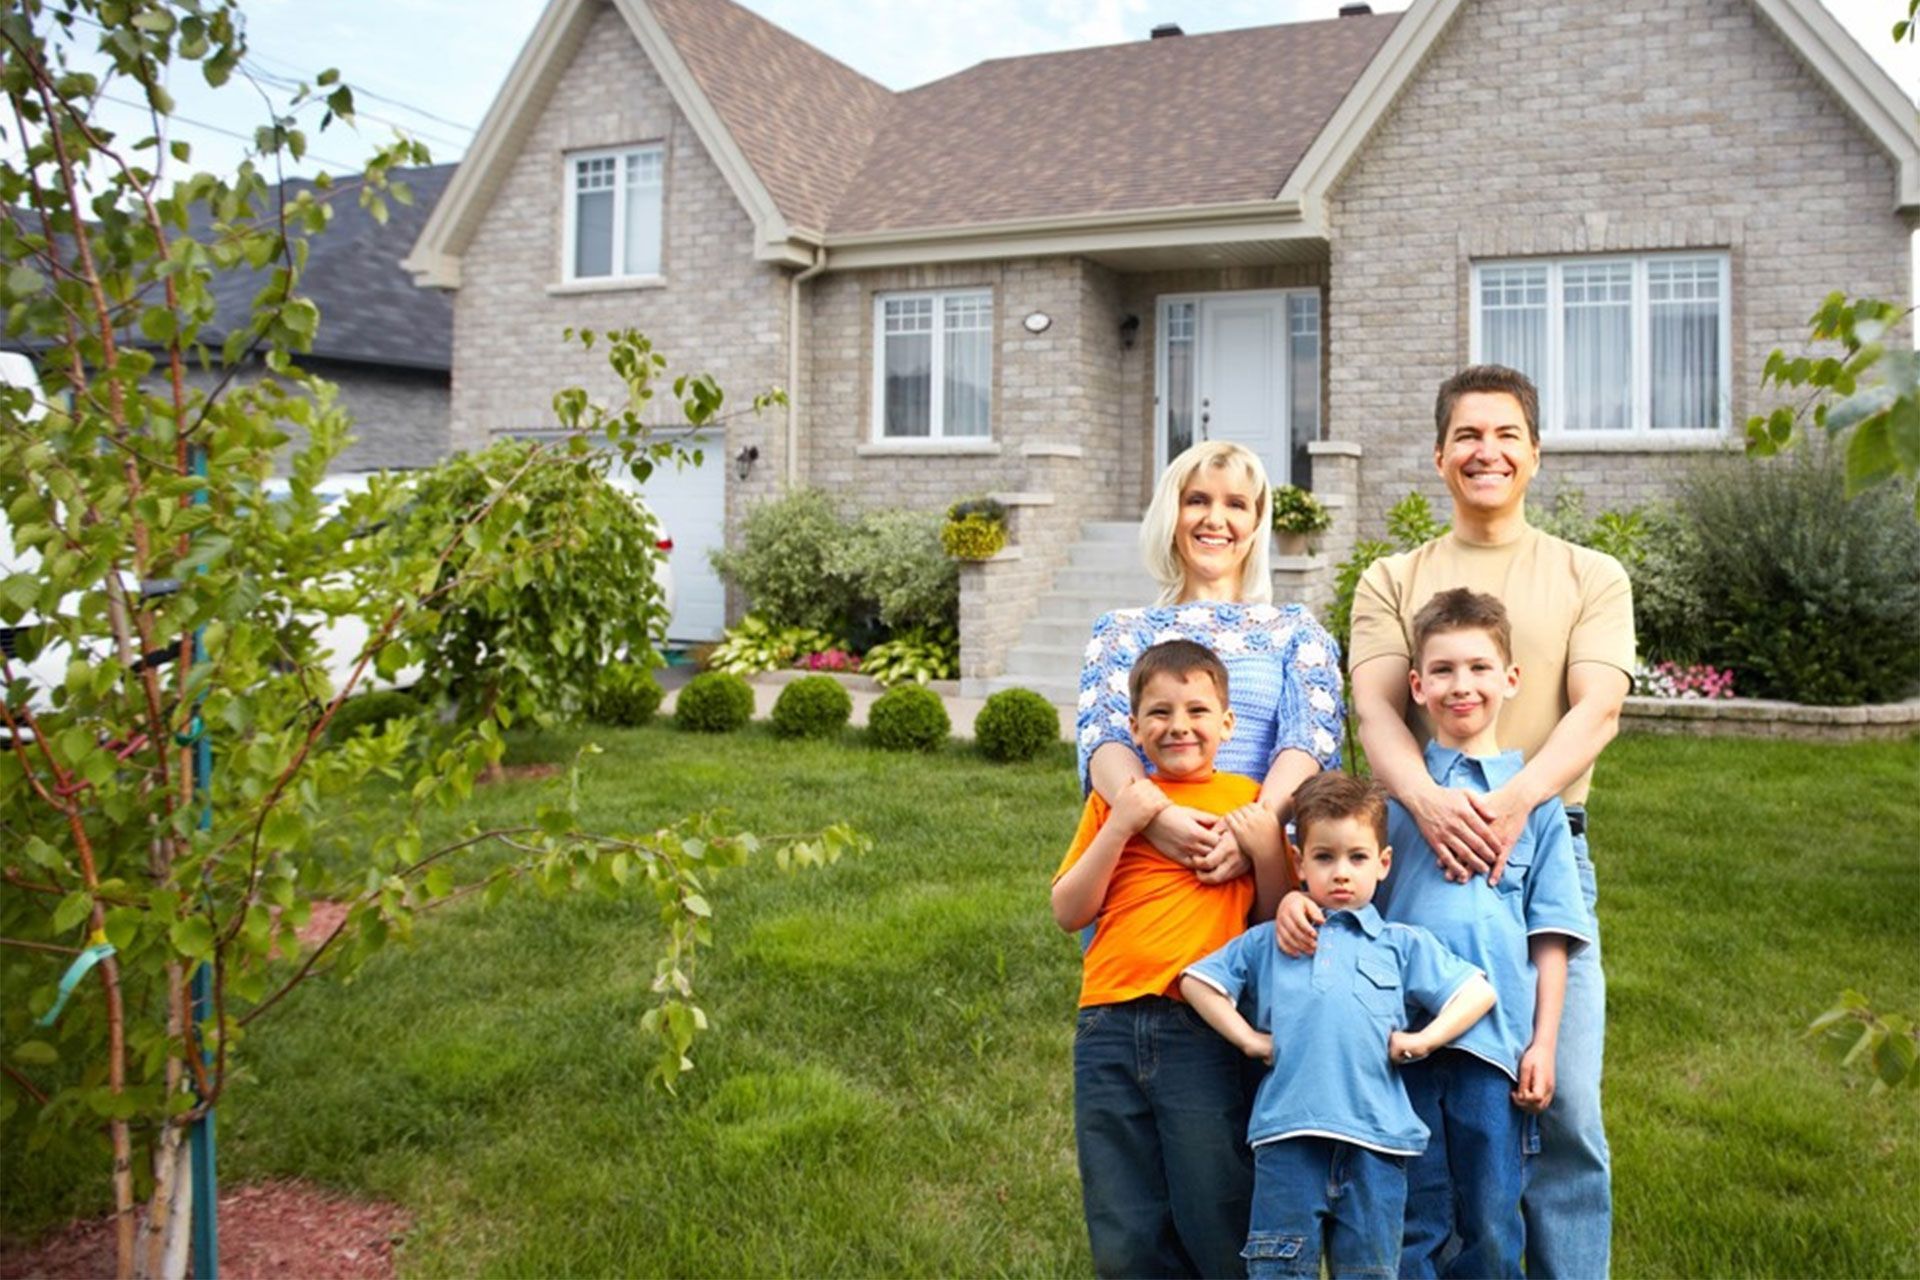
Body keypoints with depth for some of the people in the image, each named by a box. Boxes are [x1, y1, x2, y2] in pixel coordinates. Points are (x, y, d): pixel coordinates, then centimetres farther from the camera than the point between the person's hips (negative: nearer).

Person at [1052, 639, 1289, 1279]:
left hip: (1203, 1034, -2)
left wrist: (1266, 850, -9)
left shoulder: (1247, 803, 7)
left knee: (1215, 1226, 4)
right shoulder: (1115, 799, 10)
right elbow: (1068, 912, 3)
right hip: (1110, 1030, 2)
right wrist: (1120, 825, -7)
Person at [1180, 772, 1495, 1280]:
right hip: (1287, 1140, 0)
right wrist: (1247, 1038, 5)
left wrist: (1424, 1039, 0)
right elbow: (1197, 981, 14)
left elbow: (1478, 992, 12)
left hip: (1375, 1141, 0)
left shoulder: (1404, 945, 14)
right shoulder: (1267, 942, 14)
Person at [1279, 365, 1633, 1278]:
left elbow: (1596, 710, -2)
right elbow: (1375, 708, -1)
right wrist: (1428, 800, -22)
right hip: (1418, 851, 1)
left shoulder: (1590, 578, 12)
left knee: (1561, 1102, -1)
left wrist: (1515, 799, -21)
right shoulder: (1391, 581, 13)